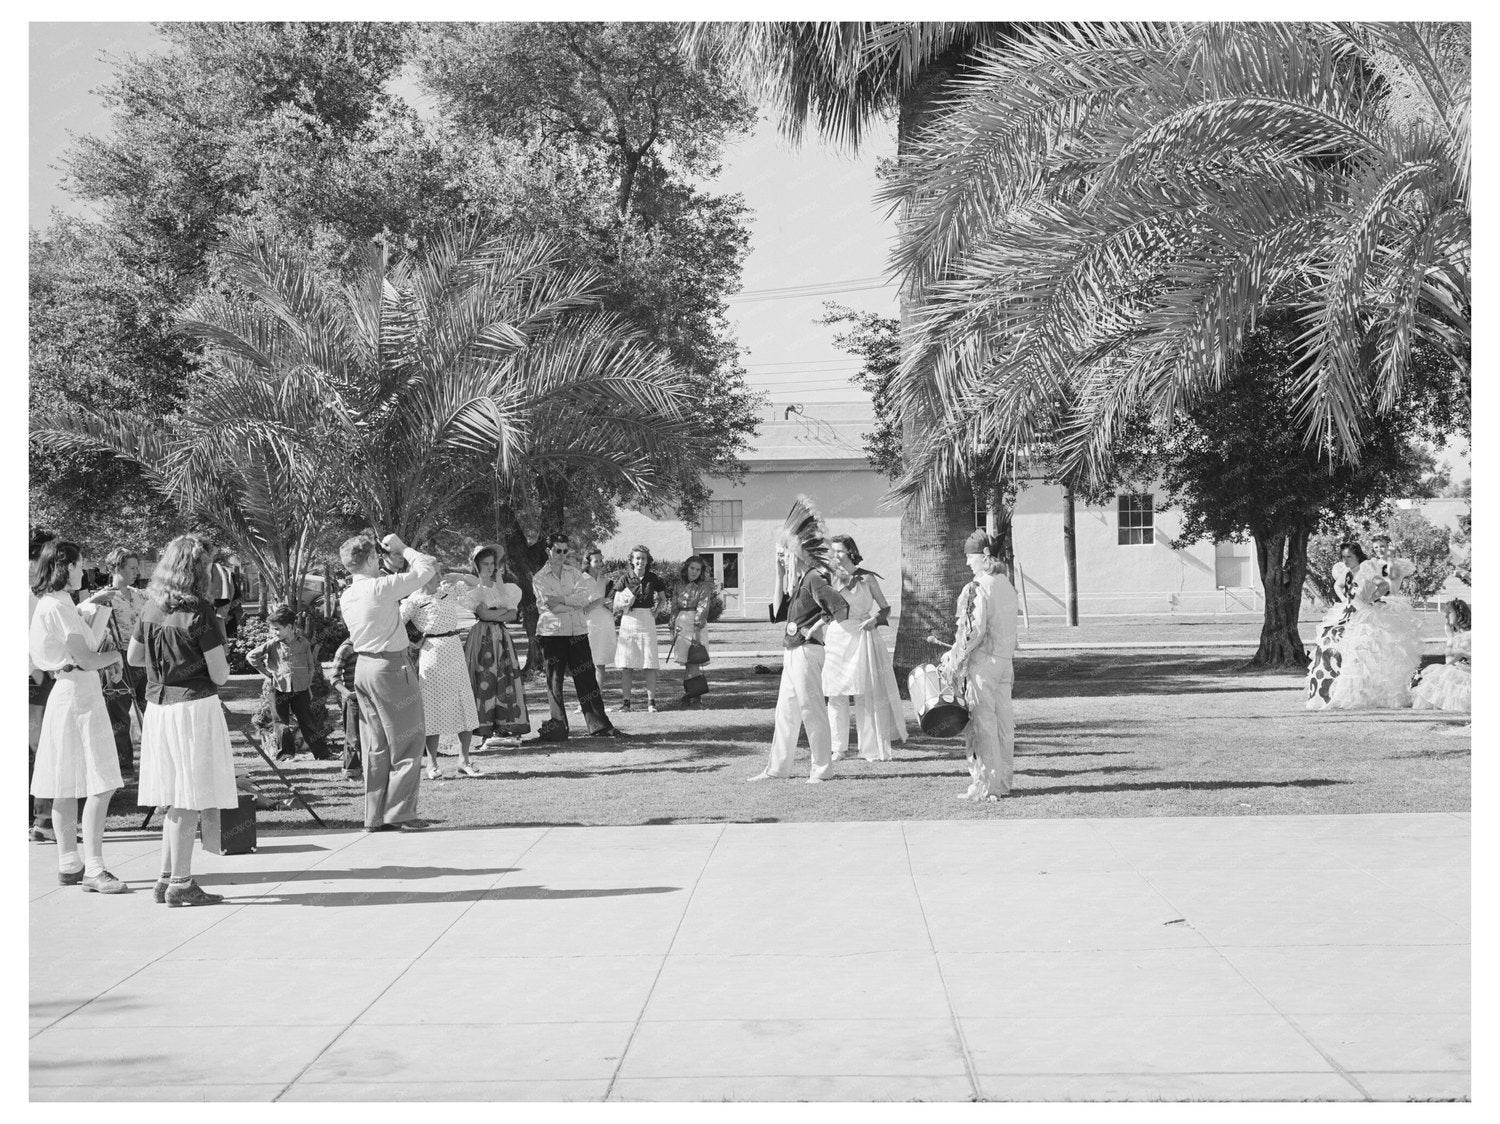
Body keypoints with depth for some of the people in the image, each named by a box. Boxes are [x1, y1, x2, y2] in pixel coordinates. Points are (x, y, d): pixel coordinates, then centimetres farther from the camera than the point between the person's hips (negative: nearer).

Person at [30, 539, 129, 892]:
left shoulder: (49, 604, 15)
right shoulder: (58, 606, -16)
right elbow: (85, 660, -19)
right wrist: (114, 656, -1)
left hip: (65, 691, 10)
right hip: (78, 696, -10)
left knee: (67, 788, 12)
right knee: (100, 785, -11)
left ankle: (69, 864, 18)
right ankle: (93, 869, -12)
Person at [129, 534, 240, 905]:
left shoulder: (151, 608, 6)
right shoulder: (199, 611, -13)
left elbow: (133, 656, 19)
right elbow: (219, 675, -12)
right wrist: (222, 662, 9)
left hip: (158, 706, 7)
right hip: (194, 706, -7)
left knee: (174, 800, 15)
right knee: (189, 802, -1)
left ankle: (168, 878, 20)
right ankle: (180, 884, 2)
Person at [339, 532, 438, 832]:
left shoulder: (347, 597, 7)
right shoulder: (381, 588, -16)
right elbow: (427, 567, -12)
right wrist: (402, 548, 3)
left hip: (363, 666, 8)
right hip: (391, 667, -8)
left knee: (375, 747, 12)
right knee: (407, 742, 1)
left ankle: (375, 816, 15)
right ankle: (399, 813, 0)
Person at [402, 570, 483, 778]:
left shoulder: (450, 590, 9)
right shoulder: (414, 601, -6)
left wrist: (451, 577, 0)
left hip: (455, 651, 6)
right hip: (432, 651, -5)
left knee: (466, 706, 4)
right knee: (434, 707, -2)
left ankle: (464, 760, 12)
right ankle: (432, 764, 6)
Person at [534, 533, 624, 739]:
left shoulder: (574, 572, 13)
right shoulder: (540, 578, 2)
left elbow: (586, 596, -3)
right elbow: (550, 606, -11)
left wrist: (561, 600, -14)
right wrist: (574, 602, -9)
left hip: (578, 632, 3)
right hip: (553, 633, -3)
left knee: (586, 679, 1)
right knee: (555, 681, 0)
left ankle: (600, 726, 3)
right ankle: (558, 727, 7)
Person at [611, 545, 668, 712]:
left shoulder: (653, 579, 4)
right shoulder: (625, 580, 1)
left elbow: (662, 596, 22)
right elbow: (615, 607, 4)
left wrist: (656, 609, 4)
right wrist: (624, 604, -17)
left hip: (647, 621, 0)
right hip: (628, 621, 0)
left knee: (649, 664, -3)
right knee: (626, 665, -1)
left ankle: (651, 702, 0)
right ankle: (626, 701, 4)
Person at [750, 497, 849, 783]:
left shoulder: (813, 579, -15)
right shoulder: (799, 580, 14)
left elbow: (841, 607, -24)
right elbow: (780, 613, 15)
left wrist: (814, 627, -16)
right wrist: (779, 576, 11)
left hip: (807, 651, -10)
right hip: (793, 653, 10)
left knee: (812, 709, -3)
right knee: (786, 711, 12)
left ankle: (822, 768, 4)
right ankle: (778, 767, 17)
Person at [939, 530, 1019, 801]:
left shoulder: (979, 587, -15)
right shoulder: (1006, 585, 11)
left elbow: (974, 631, -18)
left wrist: (954, 660, -11)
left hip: (983, 660, -8)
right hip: (1005, 660, 8)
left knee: (982, 723, -3)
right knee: (1003, 722, 11)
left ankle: (985, 785, -1)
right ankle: (1004, 781, 17)